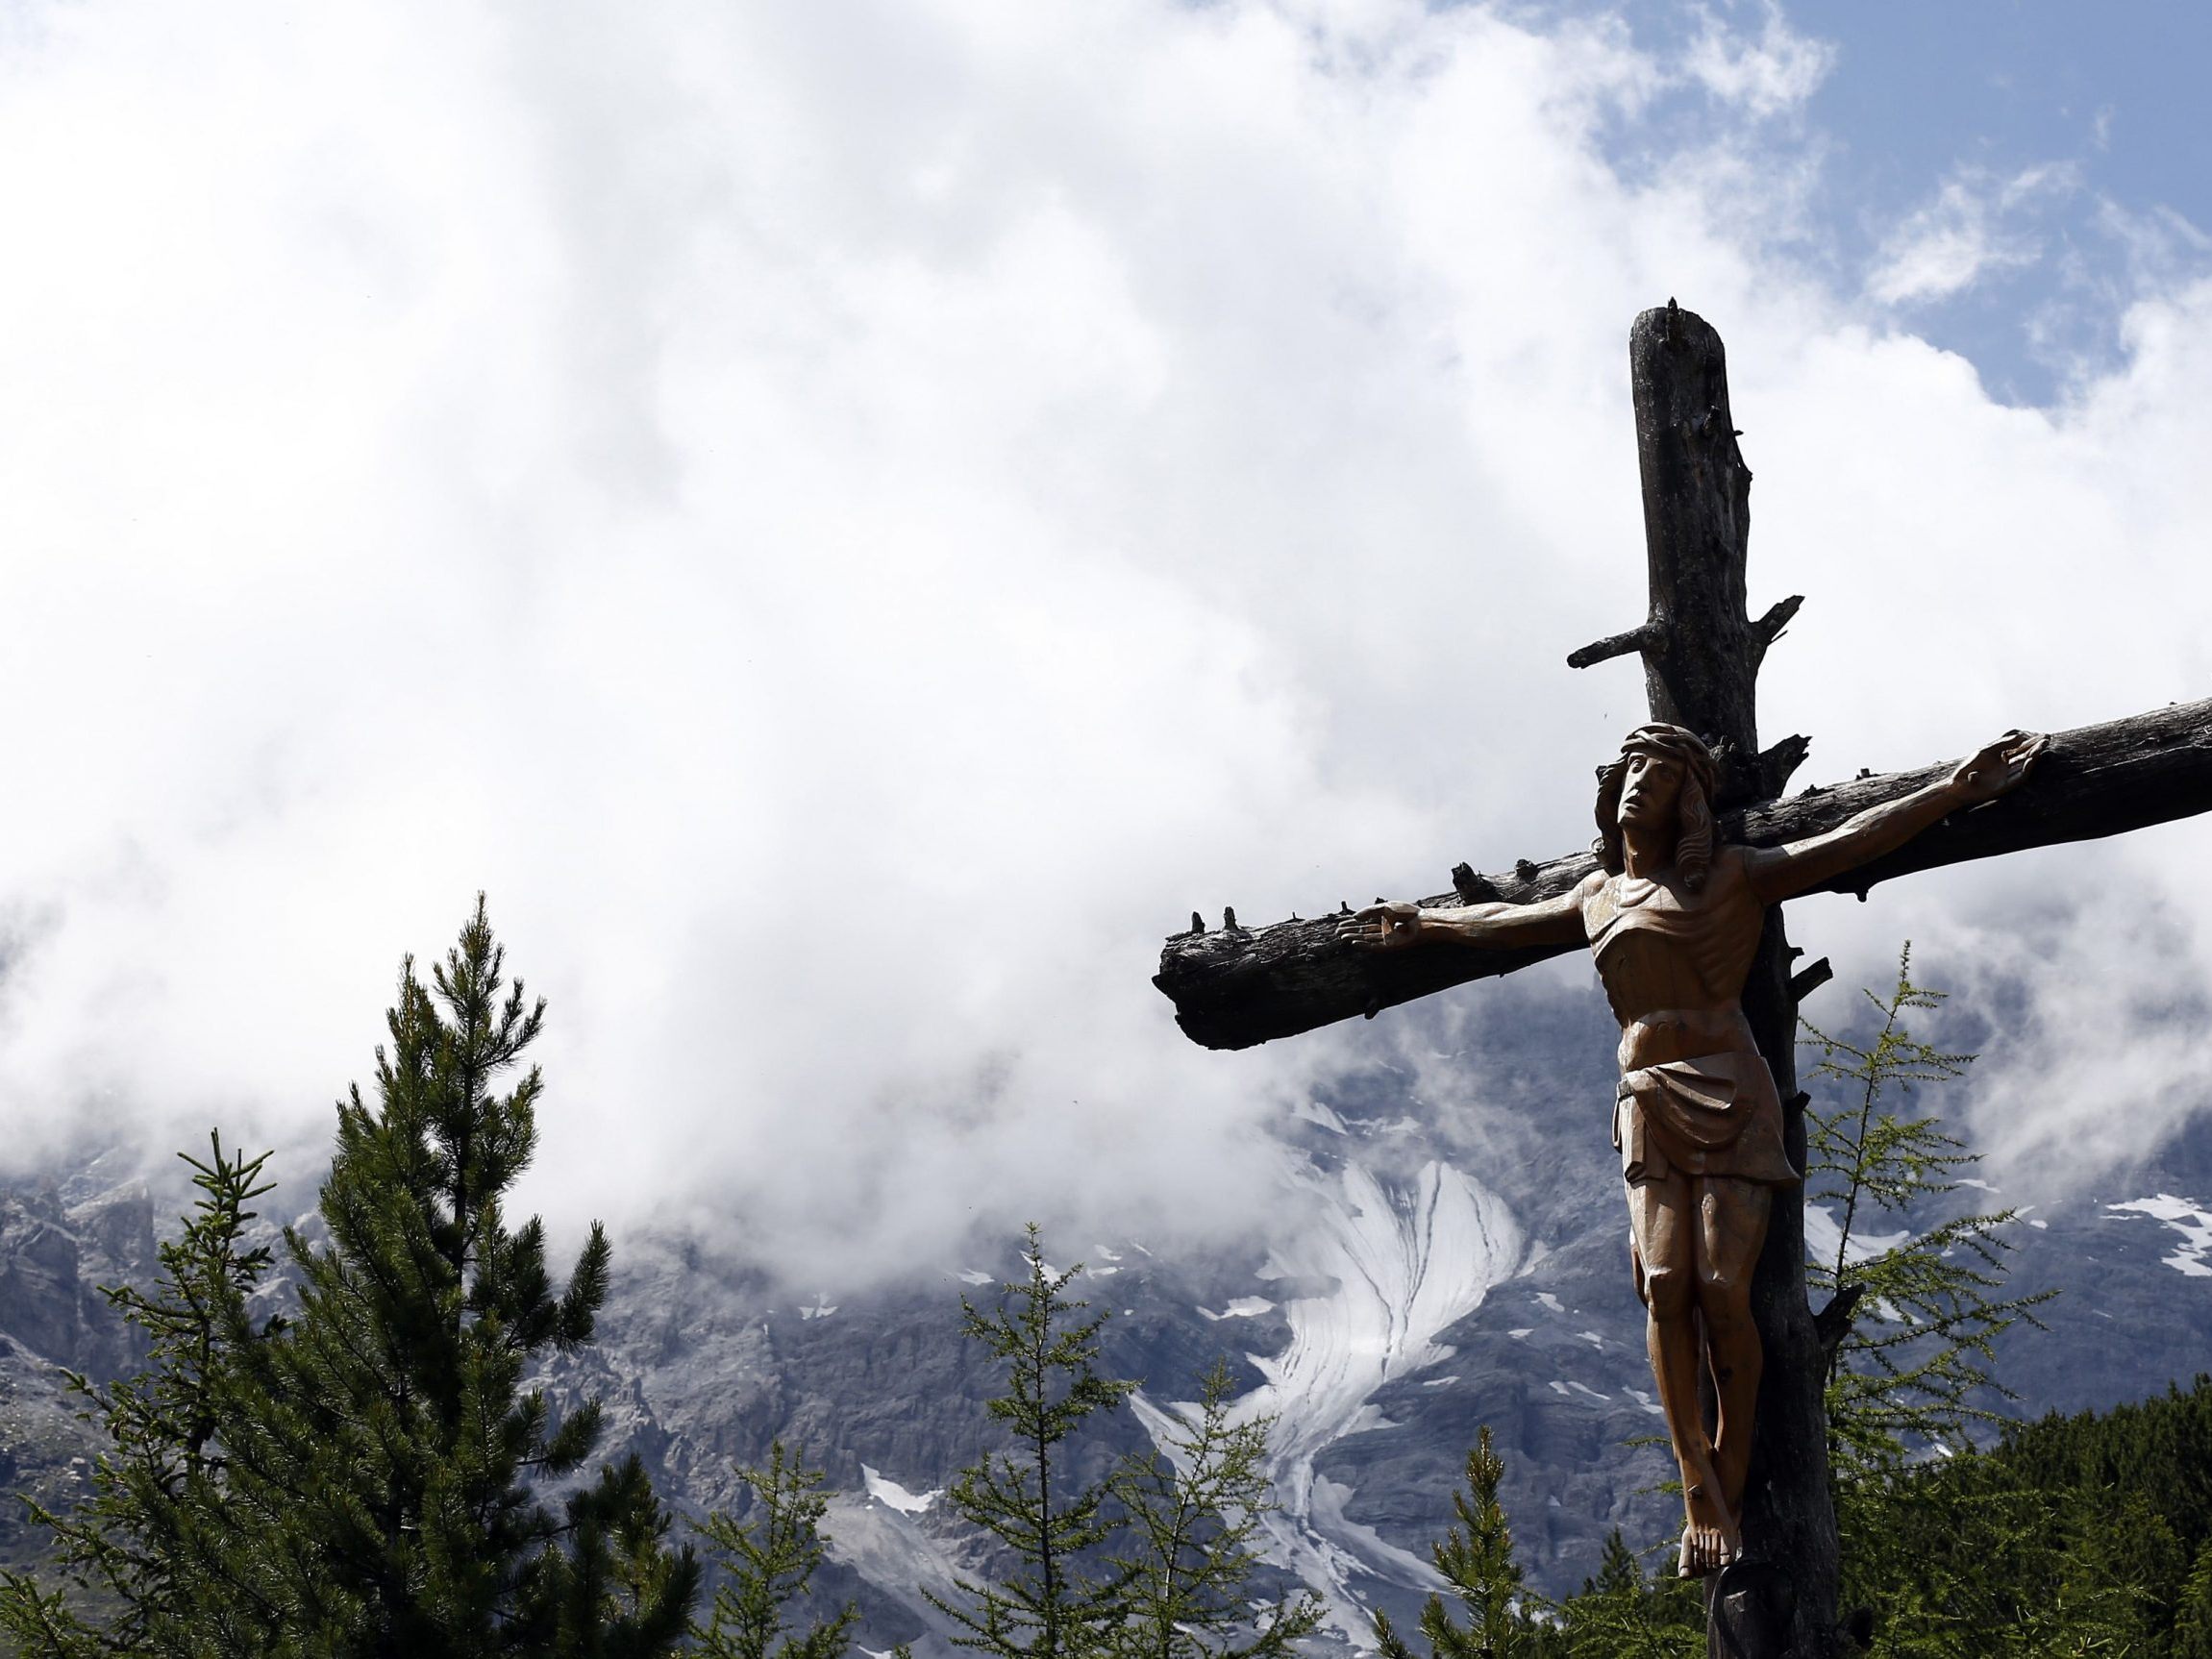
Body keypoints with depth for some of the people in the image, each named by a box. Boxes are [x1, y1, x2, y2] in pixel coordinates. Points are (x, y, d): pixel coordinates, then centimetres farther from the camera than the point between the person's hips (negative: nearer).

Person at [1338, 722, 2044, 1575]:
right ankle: (1699, 1495, -10)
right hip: (1647, 1103, 3)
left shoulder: (1732, 876, 6)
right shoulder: (1598, 896, 19)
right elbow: (1502, 920, 37)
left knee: (1722, 1288, -15)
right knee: (1664, 1287, -13)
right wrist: (1421, 924, 48)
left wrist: (1955, 789, -8)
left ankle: (1732, 1486, -5)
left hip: (1728, 1096, -3)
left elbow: (1850, 841, -1)